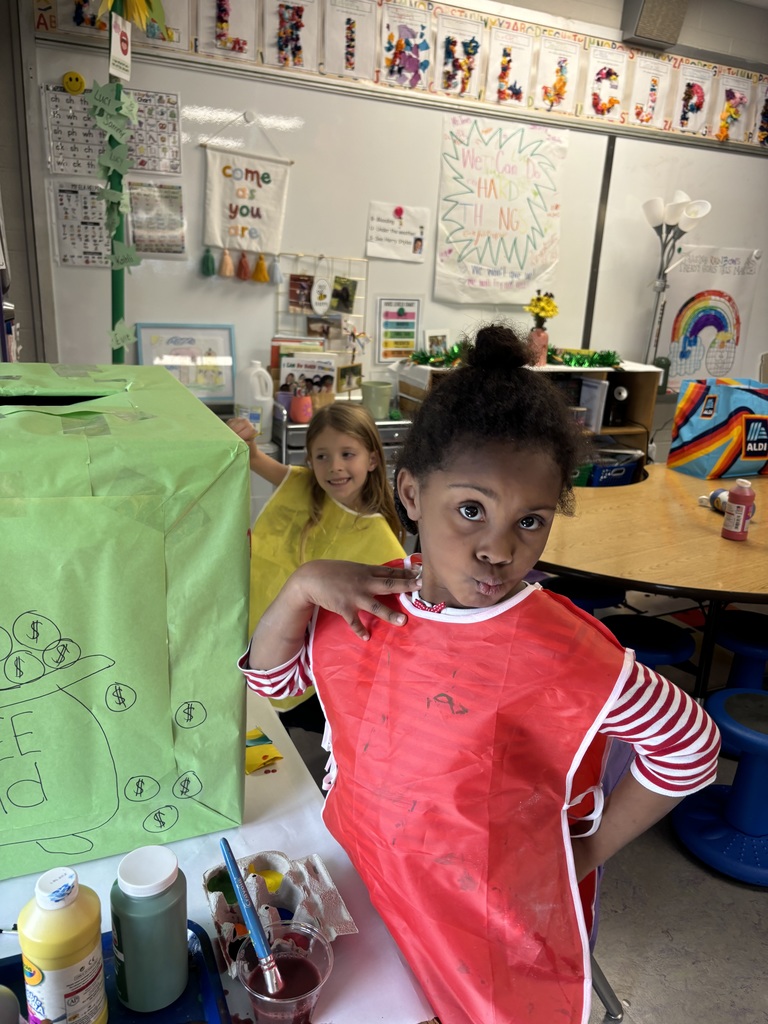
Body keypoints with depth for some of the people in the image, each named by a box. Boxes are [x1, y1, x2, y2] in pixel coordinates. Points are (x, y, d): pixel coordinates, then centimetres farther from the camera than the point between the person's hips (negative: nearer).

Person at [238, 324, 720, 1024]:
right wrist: (301, 586, -19)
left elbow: (690, 744, -15)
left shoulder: (564, 656, -28)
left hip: (501, 938, -4)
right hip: (365, 894, 5)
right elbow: (270, 675, -1)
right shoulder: (370, 603, -14)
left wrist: (589, 850, -10)